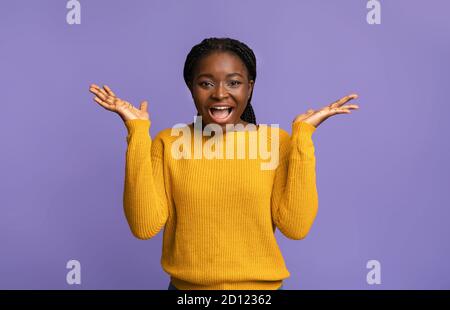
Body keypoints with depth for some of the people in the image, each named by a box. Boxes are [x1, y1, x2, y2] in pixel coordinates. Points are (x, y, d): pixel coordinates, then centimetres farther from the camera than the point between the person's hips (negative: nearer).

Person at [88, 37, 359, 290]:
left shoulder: (277, 141, -8)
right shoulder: (168, 143, -6)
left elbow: (296, 226, -14)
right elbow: (144, 226, -14)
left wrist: (303, 134, -16)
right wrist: (138, 131, -17)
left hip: (260, 286, 0)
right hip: (185, 287, 1)